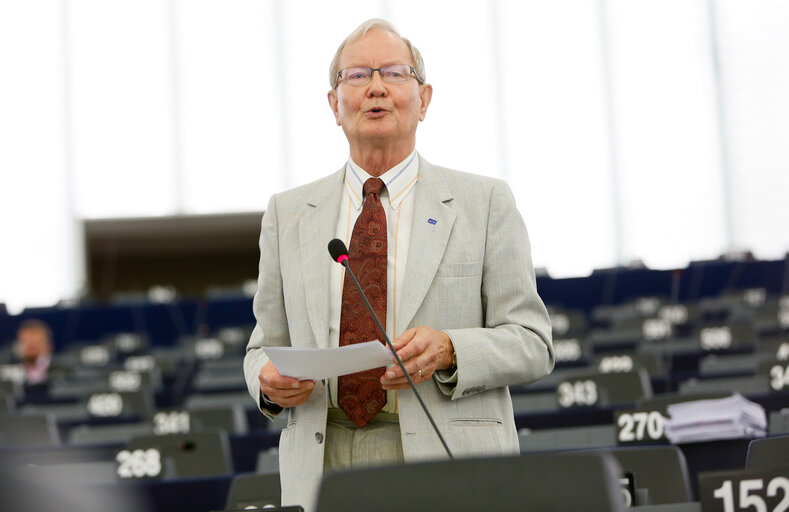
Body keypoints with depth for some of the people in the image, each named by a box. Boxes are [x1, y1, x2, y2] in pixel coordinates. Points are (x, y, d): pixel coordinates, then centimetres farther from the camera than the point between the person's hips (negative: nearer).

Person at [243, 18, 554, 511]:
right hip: (323, 467, 2)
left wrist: (447, 350, -15)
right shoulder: (288, 214, 14)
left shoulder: (484, 202, 7)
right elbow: (267, 345, 17)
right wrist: (269, 380, -6)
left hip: (450, 472, -2)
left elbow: (531, 342, 3)